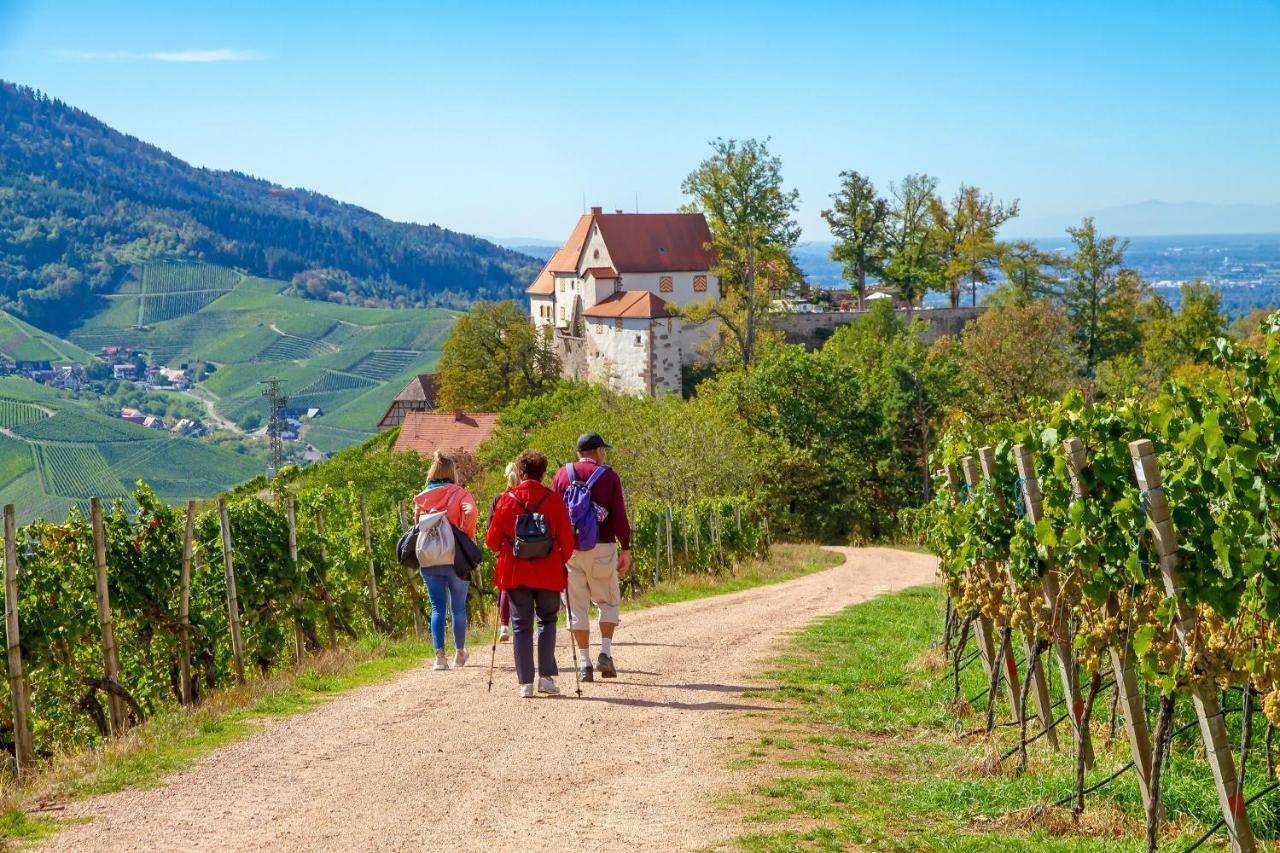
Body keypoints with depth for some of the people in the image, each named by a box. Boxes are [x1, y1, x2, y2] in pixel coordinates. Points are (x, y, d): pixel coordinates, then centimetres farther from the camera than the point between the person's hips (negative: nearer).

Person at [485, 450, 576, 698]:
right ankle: (547, 676, 3)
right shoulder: (554, 500, -4)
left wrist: (503, 552, 22)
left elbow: (492, 540, 1)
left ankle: (525, 683, 3)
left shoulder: (507, 499, -3)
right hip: (548, 573, 0)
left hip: (515, 572, 0)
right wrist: (562, 561, 16)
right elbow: (567, 539, -2)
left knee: (521, 626, 7)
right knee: (547, 620, 15)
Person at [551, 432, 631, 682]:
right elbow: (619, 516, -5)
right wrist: (625, 549, -1)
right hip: (603, 548, -1)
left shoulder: (562, 474, 6)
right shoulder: (609, 476, 0)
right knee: (608, 601, 14)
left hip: (570, 548, 1)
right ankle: (605, 653, -1)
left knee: (577, 605, 6)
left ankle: (584, 662, 4)